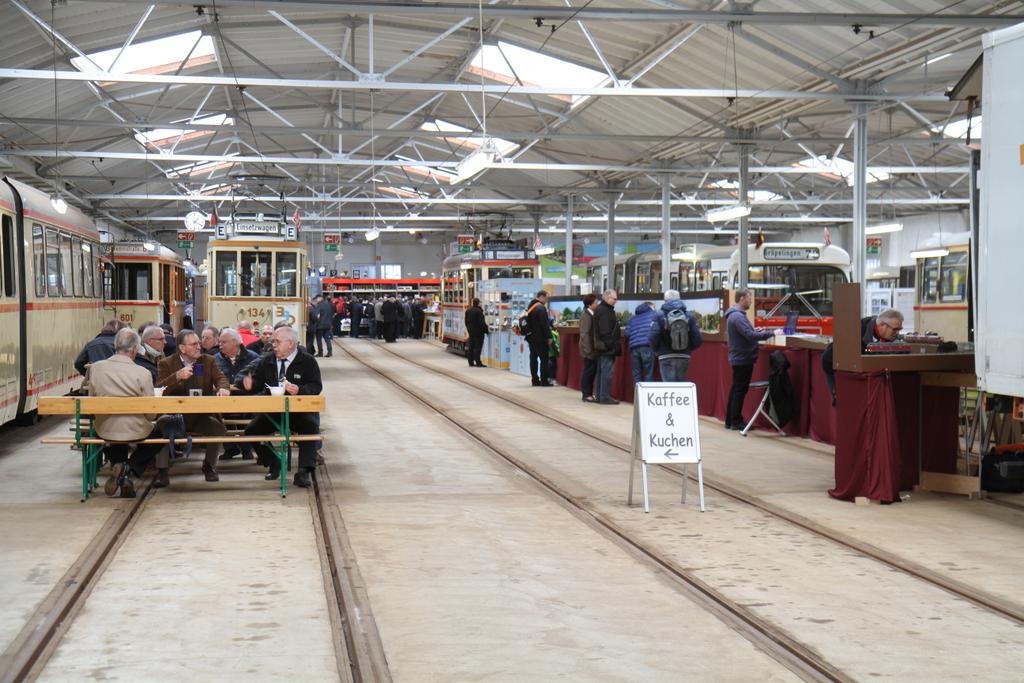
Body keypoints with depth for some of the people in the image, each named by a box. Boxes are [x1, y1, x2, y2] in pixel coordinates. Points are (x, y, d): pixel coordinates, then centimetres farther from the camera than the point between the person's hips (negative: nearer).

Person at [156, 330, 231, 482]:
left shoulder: (208, 361, 11)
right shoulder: (166, 364, 2)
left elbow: (220, 378, -1)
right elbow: (158, 389, -10)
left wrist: (222, 388, -26)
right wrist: (177, 376, -26)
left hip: (202, 414, 2)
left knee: (218, 428, -26)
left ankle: (209, 467, -1)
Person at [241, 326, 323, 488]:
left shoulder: (307, 361, -1)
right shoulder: (267, 361, 13)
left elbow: (316, 387, -11)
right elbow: (257, 382, 15)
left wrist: (299, 390, -30)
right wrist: (250, 384, -10)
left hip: (299, 410, -4)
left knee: (311, 426, -35)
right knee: (251, 430, -16)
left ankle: (304, 471, -33)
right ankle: (273, 464, 4)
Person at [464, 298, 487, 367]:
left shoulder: (468, 310, 7)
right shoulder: (478, 311, -18)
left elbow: (466, 322, 13)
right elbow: (481, 322, -18)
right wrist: (486, 329, -7)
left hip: (471, 331, 8)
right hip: (478, 331, -7)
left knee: (471, 347, 10)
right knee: (478, 347, -5)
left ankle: (471, 362, 13)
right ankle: (478, 362, -5)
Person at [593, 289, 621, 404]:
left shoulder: (601, 309, 18)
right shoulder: (604, 311, -15)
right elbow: (605, 331, -22)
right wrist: (610, 345, -22)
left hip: (602, 347, 11)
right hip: (607, 347, -11)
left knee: (601, 371, 14)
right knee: (607, 371, -9)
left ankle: (600, 396, 19)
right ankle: (605, 397, -9)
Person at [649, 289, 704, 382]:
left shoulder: (659, 316, -5)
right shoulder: (689, 316, 5)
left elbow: (653, 337, -13)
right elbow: (698, 339, 1)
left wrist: (656, 351, 5)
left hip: (666, 358, -3)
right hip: (684, 357, 3)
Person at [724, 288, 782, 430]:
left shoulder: (735, 314, 14)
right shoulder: (737, 316, -20)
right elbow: (750, 335, -27)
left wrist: (755, 330, 7)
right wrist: (771, 333, -23)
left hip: (738, 358, 10)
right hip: (743, 358, -10)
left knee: (736, 390, 14)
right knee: (740, 390, -4)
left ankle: (730, 421, 20)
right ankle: (736, 422, 0)